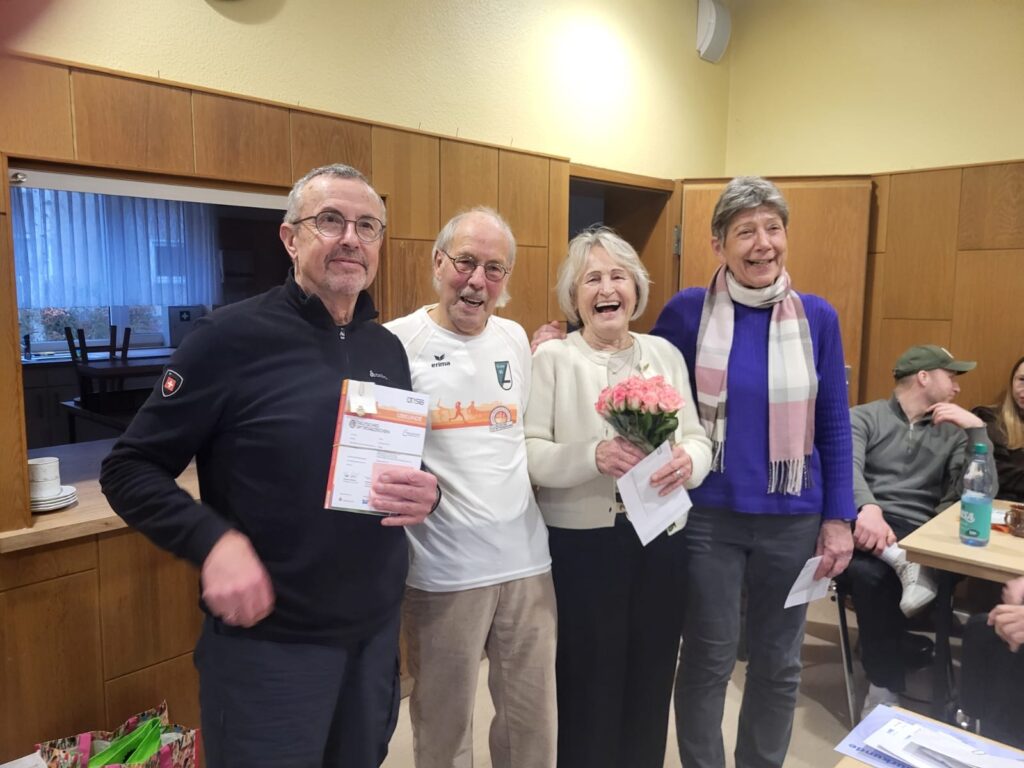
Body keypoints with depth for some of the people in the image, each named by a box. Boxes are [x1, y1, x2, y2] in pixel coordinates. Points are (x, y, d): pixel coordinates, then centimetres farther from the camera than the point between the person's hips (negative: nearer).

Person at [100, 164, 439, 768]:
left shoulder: (388, 349, 4)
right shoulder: (232, 337, -13)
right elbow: (129, 470, -9)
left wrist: (426, 492, -9)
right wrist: (215, 542, -24)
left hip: (378, 626, 6)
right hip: (269, 637, -5)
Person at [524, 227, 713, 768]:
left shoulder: (665, 354, 8)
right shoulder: (551, 358, -4)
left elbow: (698, 437, 7)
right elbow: (528, 453, -11)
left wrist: (688, 460, -16)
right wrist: (591, 457, -29)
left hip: (661, 539, 4)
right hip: (580, 543, -3)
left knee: (651, 678, 17)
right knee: (586, 683, 9)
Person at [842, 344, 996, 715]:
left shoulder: (951, 432, 19)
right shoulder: (863, 417, 10)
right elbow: (847, 467, -10)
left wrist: (976, 428, -3)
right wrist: (868, 508, -31)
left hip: (913, 532, 1)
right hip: (861, 521, 0)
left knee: (871, 573, -34)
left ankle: (885, 692, -22)